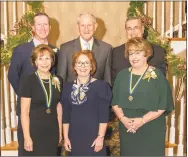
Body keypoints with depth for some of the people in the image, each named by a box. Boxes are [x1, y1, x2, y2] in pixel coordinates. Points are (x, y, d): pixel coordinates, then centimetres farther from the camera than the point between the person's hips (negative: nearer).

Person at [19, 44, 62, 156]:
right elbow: (24, 112, -11)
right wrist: (27, 137, -13)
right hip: (33, 132, -4)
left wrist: (60, 131, 10)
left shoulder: (58, 81, 3)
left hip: (52, 132, 4)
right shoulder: (28, 81, -10)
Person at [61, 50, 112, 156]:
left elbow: (104, 115, -8)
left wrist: (101, 137, -11)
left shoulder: (101, 86, -5)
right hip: (74, 137, 3)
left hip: (93, 137, -3)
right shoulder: (68, 87, 6)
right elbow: (66, 115, 7)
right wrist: (66, 137, 5)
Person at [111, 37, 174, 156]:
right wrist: (122, 118, -11)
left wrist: (142, 120, -16)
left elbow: (163, 106, -9)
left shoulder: (157, 76, -6)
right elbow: (115, 102, 5)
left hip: (151, 131, -3)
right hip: (126, 129, 3)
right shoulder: (122, 75, 6)